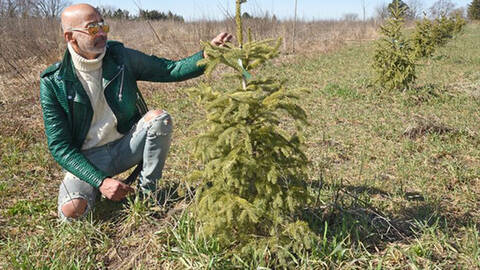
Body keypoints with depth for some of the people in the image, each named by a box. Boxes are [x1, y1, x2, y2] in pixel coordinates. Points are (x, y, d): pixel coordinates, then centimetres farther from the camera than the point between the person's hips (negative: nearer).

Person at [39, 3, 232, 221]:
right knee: (71, 210, -29)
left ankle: (147, 192, -10)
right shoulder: (53, 82, -13)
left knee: (159, 117, -25)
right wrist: (100, 181, -24)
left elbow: (171, 70, -5)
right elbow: (59, 146, -13)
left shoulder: (121, 58, -6)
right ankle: (98, 189, 9)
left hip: (126, 145, 2)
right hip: (87, 158, -2)